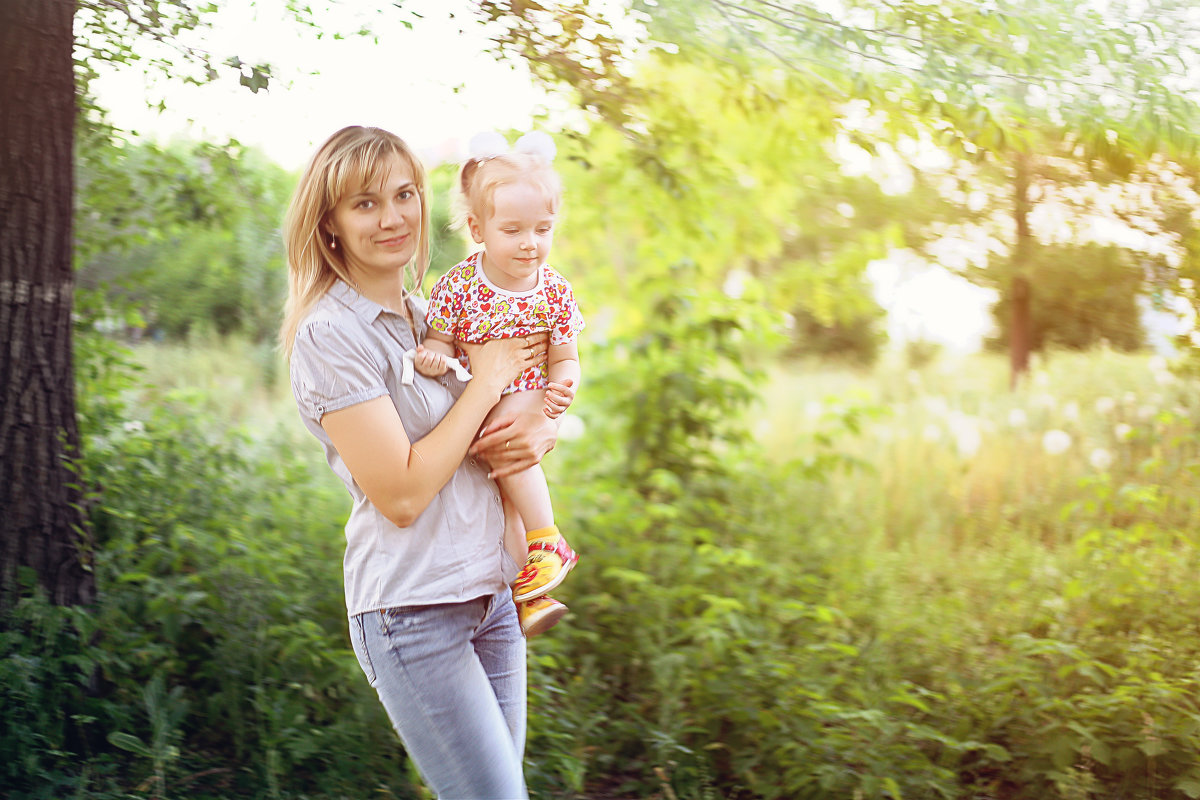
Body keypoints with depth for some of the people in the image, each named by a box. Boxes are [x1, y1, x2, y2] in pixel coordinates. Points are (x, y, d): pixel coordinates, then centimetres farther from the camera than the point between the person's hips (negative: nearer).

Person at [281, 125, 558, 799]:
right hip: (411, 610, -7)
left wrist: (541, 431, -4)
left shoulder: (433, 316, 11)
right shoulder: (328, 334, -12)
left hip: (491, 592, 7)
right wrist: (488, 379, -11)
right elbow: (401, 495, -18)